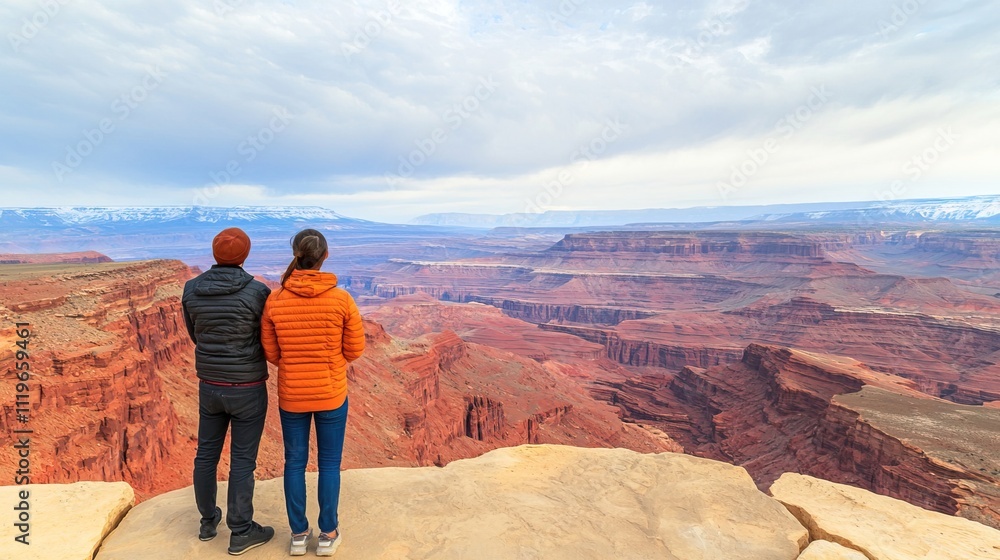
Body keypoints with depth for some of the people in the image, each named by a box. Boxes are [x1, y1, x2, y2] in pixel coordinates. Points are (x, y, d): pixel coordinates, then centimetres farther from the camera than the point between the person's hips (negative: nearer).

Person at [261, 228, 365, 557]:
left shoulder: (274, 300, -11)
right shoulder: (341, 299, -17)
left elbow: (270, 352, -1)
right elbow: (355, 349, -7)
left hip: (291, 395, 2)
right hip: (331, 394, -1)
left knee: (295, 462, 19)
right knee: (329, 462, 15)